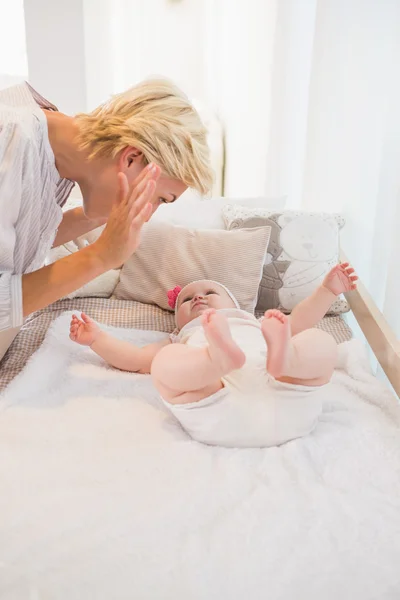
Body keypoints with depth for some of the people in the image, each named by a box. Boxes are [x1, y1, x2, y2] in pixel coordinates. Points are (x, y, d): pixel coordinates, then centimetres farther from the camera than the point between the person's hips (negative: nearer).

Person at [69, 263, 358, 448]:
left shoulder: (255, 325, 44)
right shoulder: (181, 344, 42)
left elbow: (299, 322, 33)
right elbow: (135, 359, 33)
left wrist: (328, 289, 24)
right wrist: (96, 338, 24)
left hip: (283, 403, 2)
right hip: (219, 411, -1)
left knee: (322, 342, -13)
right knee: (164, 361, -20)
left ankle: (282, 357, -46)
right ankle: (220, 356, -51)